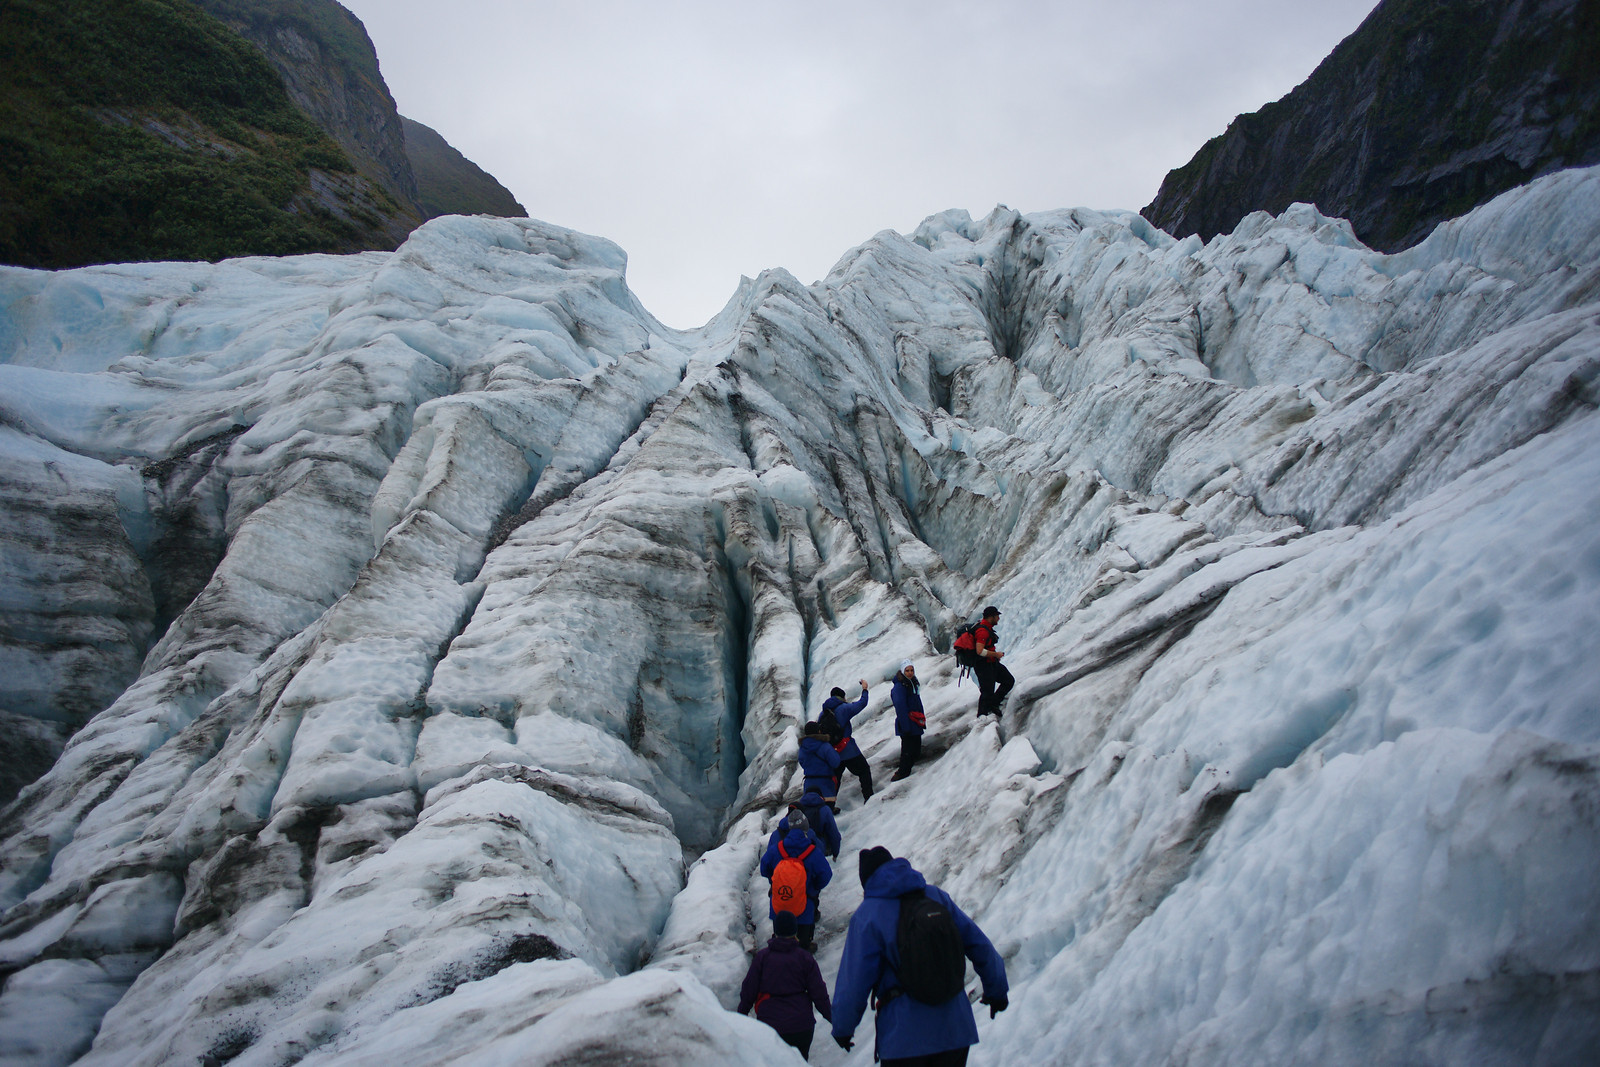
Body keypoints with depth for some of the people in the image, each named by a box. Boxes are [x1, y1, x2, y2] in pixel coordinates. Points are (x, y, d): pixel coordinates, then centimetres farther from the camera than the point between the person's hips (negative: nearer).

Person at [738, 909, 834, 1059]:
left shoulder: (762, 956, -5)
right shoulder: (805, 958, -4)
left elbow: (749, 991, -1)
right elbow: (819, 994, -2)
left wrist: (740, 1016, 14)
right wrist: (835, 1019, 9)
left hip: (769, 1025, -1)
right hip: (801, 1027, 1)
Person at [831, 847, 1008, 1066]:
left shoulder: (867, 915, -7)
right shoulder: (936, 896, 5)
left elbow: (854, 980, -7)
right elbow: (979, 945, 9)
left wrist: (842, 1027, 7)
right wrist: (996, 990, 21)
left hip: (904, 1038, -4)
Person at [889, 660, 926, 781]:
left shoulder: (913, 683, 12)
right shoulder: (899, 687, -18)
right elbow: (900, 708, -22)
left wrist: (922, 719, 19)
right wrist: (906, 726, -23)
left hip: (916, 723, 9)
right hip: (907, 725, -9)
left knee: (916, 747, 14)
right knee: (907, 748, -4)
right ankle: (903, 771, 9)